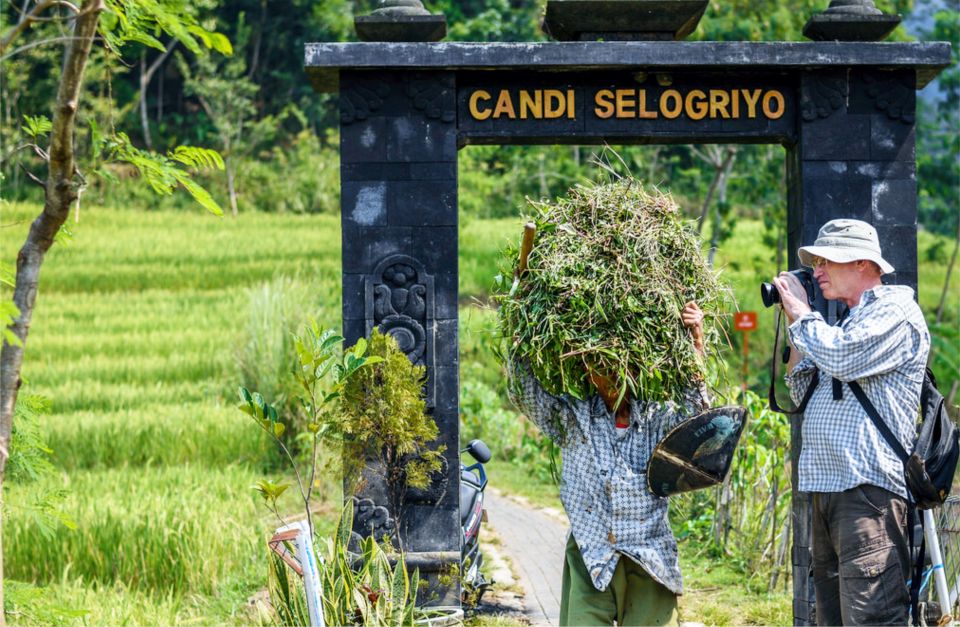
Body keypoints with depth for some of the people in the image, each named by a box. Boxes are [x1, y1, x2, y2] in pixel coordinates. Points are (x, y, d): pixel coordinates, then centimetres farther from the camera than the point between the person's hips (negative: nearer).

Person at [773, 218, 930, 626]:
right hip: (829, 488, 10)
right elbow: (803, 394, 25)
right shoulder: (849, 321, 25)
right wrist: (795, 326, 16)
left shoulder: (895, 311, -3)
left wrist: (802, 314, -3)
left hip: (868, 490, -10)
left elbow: (841, 359, -19)